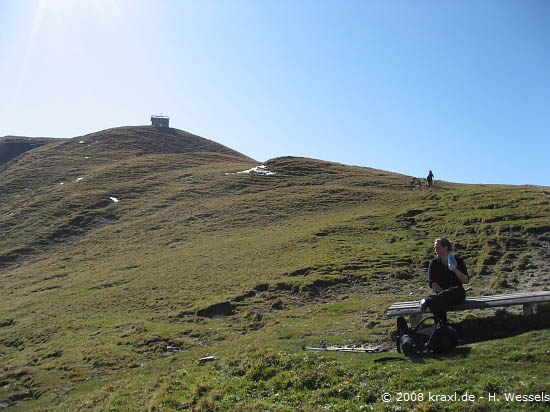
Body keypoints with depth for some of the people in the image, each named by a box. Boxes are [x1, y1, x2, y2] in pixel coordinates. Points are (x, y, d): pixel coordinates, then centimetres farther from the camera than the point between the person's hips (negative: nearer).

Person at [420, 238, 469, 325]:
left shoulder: (458, 261, 5)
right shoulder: (434, 263, 7)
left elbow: (466, 280, -3)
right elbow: (432, 283, -2)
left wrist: (455, 269, -18)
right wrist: (442, 292, -19)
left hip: (456, 295, 0)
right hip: (439, 292, 0)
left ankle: (428, 301, -49)